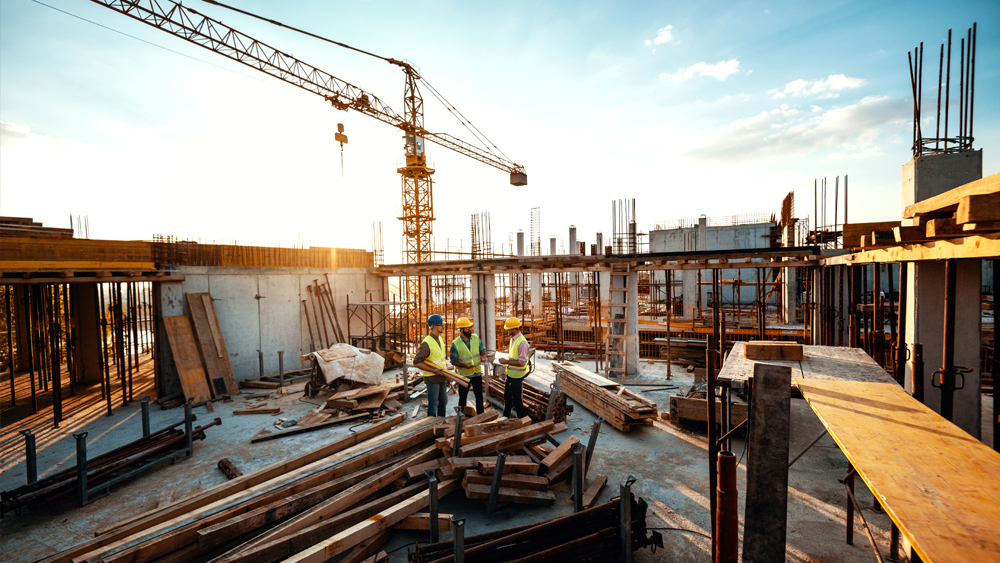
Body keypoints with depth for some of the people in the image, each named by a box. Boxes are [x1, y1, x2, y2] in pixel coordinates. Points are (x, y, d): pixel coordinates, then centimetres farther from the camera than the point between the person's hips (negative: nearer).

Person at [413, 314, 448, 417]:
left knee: (443, 402, 17)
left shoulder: (440, 339, 7)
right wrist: (433, 369, -22)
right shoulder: (426, 343, -20)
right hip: (432, 378, -8)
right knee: (433, 404, 2)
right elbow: (416, 362, -21)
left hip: (441, 377, 8)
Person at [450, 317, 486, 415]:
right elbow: (453, 360, -9)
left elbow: (482, 350, 7)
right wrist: (464, 365, -23)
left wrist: (483, 356, -15)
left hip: (477, 373, 3)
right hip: (463, 374, -3)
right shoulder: (455, 343, -14)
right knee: (462, 397, 11)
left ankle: (481, 414, 28)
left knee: (479, 395, 13)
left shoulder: (475, 337, -3)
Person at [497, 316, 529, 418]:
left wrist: (506, 362, -23)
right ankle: (505, 417, 38)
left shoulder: (522, 342, -24)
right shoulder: (513, 339, 6)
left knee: (517, 399, 5)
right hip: (510, 373, 10)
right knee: (507, 397, 21)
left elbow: (522, 362, -27)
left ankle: (522, 419, 22)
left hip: (517, 375, -9)